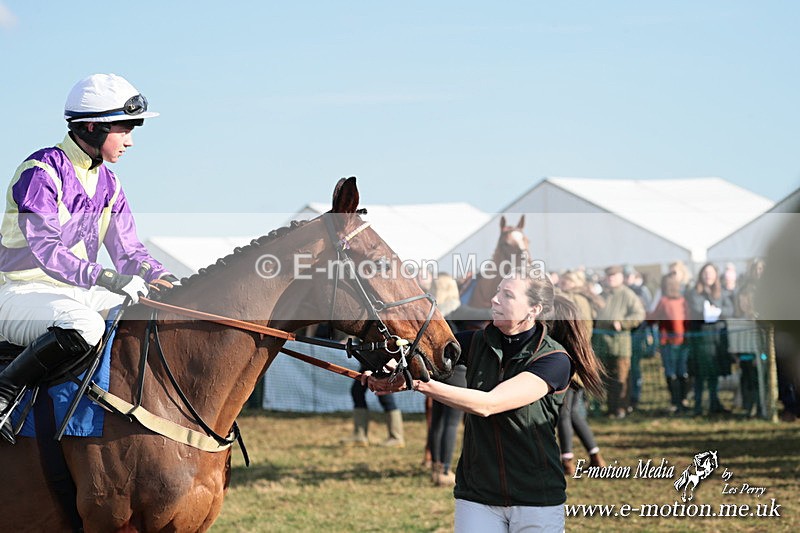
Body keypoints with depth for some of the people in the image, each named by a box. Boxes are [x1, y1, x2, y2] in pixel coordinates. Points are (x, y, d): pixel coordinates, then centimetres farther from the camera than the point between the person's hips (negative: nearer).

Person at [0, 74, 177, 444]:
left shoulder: (108, 184, 10)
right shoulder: (41, 171, -15)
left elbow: (128, 251, 9)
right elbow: (45, 248, -26)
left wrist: (161, 279, -11)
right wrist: (102, 277, -38)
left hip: (78, 294, 8)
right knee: (84, 327, -38)